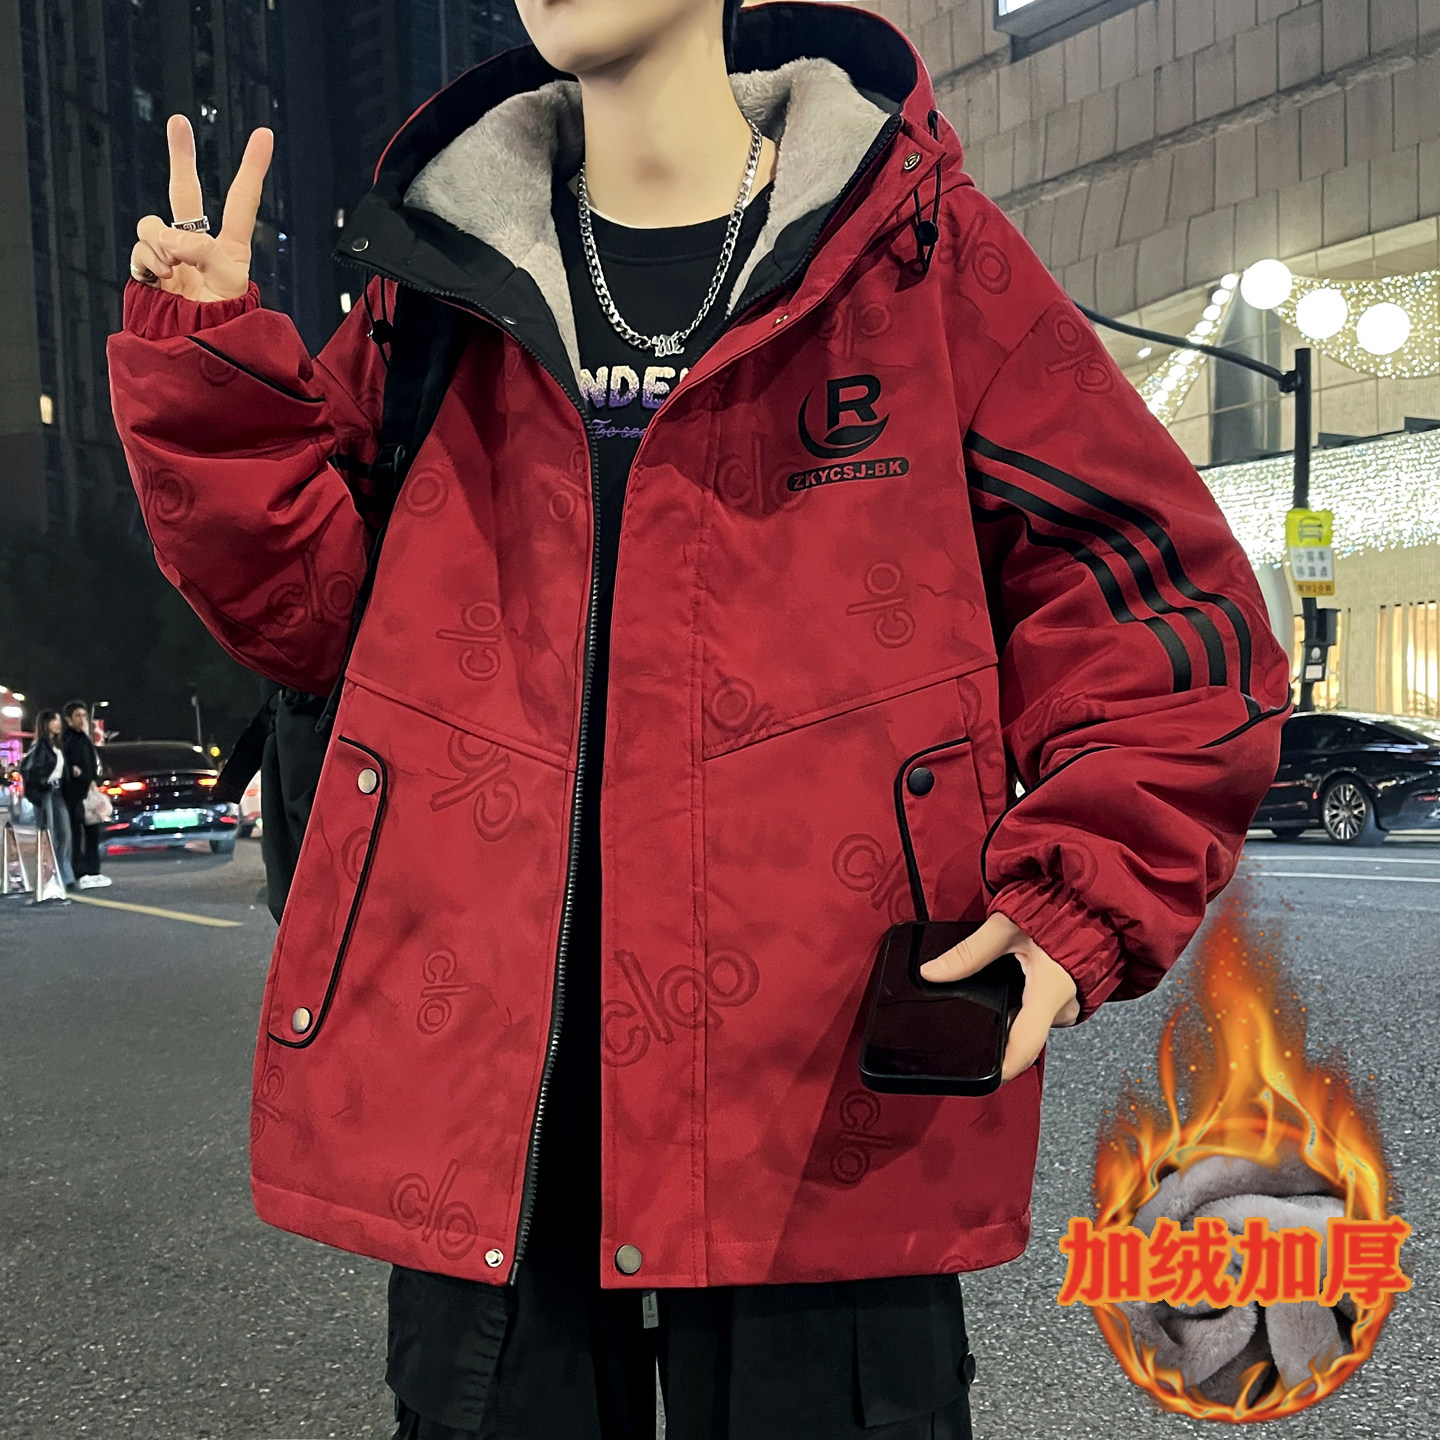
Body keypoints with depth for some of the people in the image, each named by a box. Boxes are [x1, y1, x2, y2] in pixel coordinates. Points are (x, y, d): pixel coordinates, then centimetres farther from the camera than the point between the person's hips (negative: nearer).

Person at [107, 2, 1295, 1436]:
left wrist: (1085, 892, -11)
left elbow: (1157, 593, 1)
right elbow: (316, 602, 13)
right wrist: (211, 368, 1)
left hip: (829, 1072, -2)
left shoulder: (918, 248, 1)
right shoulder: (443, 267, 11)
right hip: (476, 1068, 4)